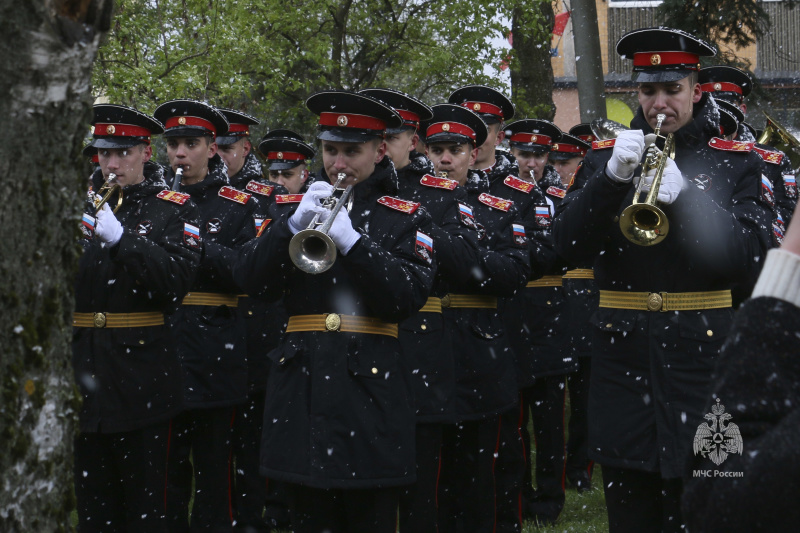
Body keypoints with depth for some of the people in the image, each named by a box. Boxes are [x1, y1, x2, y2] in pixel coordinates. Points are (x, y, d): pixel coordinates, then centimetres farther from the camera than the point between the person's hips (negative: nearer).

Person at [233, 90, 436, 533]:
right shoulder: (297, 209, 13)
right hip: (302, 383, 3)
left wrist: (352, 241, -19)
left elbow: (407, 300, -8)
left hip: (370, 383, -2)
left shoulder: (406, 218, 6)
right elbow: (250, 278, 1)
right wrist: (295, 224, -14)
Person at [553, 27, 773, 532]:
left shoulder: (736, 162, 4)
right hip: (624, 353, 2)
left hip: (703, 352, -2)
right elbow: (570, 243, -3)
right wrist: (612, 176, -19)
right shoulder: (605, 157, 10)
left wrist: (685, 195, -22)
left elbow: (748, 254, -9)